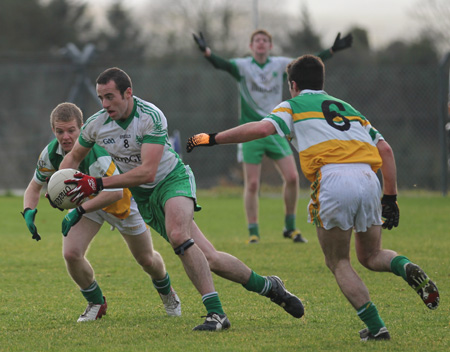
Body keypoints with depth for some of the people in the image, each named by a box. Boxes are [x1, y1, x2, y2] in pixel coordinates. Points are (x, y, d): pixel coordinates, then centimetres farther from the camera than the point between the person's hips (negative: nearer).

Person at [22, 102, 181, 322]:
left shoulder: (96, 153, -40)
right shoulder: (51, 153, -21)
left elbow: (115, 191, -48)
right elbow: (35, 186, -6)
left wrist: (79, 211, -54)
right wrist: (29, 211, -26)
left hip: (121, 202, -4)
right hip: (86, 201, 4)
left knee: (146, 259, 11)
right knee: (71, 254, -17)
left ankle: (166, 292, 47)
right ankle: (96, 303, 9)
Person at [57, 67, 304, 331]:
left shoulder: (151, 117, -24)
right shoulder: (96, 125, -7)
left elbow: (147, 172, -30)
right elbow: (74, 157, 12)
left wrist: (99, 184, -32)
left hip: (173, 179, -5)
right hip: (145, 198, 5)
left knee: (177, 235, -35)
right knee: (209, 259, -2)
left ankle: (216, 313, -32)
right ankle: (267, 286, 17)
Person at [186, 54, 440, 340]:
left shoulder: (294, 107, 16)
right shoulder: (347, 108, 31)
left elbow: (263, 128, -4)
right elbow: (385, 149, 22)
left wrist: (213, 139, 3)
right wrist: (390, 198, 24)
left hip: (333, 180, -4)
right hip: (368, 179, 4)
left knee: (339, 263, 12)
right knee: (371, 256, 22)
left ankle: (375, 326, 0)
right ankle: (406, 268, -11)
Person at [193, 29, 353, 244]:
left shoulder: (280, 65, 7)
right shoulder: (242, 66, -3)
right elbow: (222, 64, -19)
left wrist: (333, 50, -1)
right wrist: (206, 51, -40)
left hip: (276, 130, 3)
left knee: (292, 177, -6)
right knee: (252, 184, -4)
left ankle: (290, 228, 10)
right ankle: (253, 233, 6)